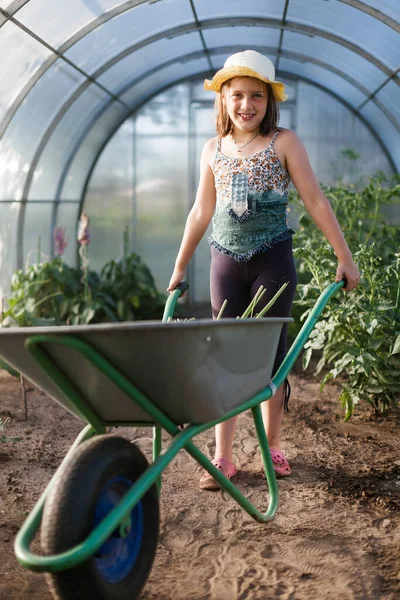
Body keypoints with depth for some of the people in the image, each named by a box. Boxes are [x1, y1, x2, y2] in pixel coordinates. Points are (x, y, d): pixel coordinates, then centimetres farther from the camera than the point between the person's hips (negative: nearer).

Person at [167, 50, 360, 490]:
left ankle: (272, 447, 19)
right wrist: (179, 267, 16)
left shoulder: (284, 143, -2)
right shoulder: (213, 150, 8)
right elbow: (200, 213, 14)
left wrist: (344, 257, -6)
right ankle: (222, 458, 6)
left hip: (273, 259, -3)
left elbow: (315, 202, -3)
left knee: (271, 351, 4)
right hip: (226, 260, 3)